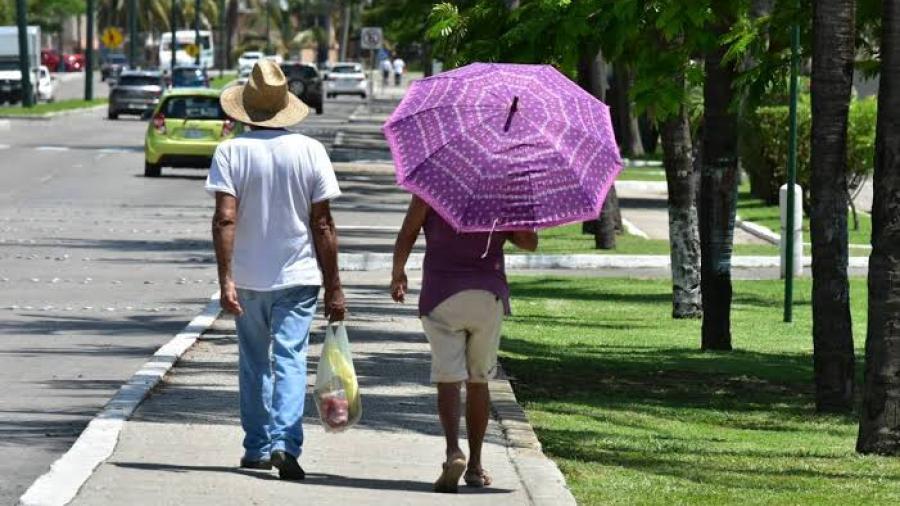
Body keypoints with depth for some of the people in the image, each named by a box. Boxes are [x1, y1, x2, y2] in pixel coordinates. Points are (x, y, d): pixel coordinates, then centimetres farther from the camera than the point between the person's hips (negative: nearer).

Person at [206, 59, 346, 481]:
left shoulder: (231, 152, -5)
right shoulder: (310, 151, -3)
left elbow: (225, 219, -14)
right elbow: (322, 225, -2)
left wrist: (225, 280, -15)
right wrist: (334, 288, 3)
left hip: (247, 277, 1)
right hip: (298, 275, -1)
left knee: (254, 363, 15)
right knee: (290, 359, -4)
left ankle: (258, 447, 22)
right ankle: (285, 442, -22)